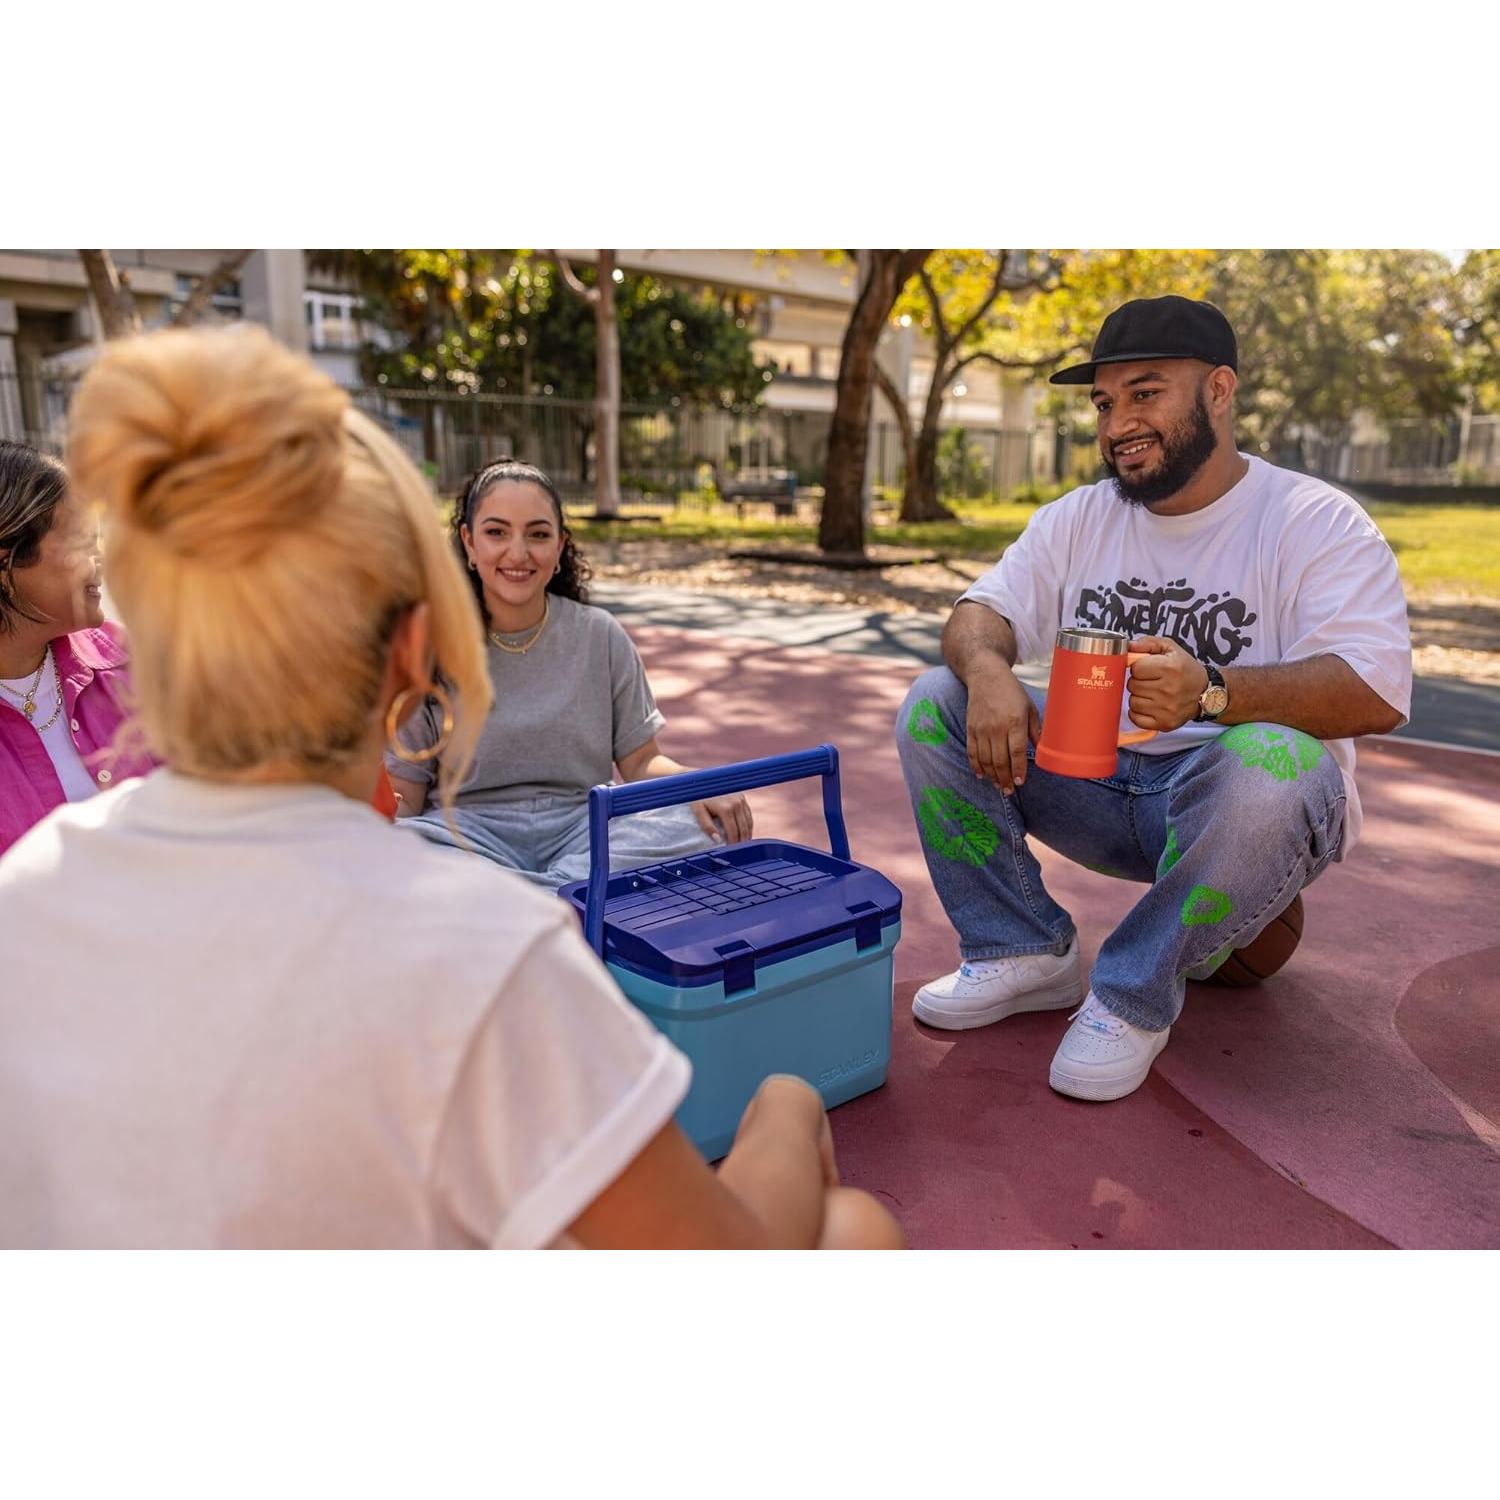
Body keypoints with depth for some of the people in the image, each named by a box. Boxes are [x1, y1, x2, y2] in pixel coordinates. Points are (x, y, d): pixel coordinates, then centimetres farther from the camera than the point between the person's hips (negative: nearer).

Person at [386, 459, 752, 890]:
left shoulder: (602, 637, 6)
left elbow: (640, 761, 6)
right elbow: (403, 793, 1)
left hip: (583, 823, 2)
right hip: (471, 829, -1)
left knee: (704, 827, -26)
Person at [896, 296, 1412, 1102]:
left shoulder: (1317, 522, -9)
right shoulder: (1077, 519, 8)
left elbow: (1376, 694, -21)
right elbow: (979, 612, 1)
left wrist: (1211, 689, -39)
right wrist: (987, 668, -24)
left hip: (1233, 804, -4)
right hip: (1097, 781, 5)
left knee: (1266, 763, -39)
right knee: (932, 704, -10)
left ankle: (1135, 993, -17)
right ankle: (1024, 952, -4)